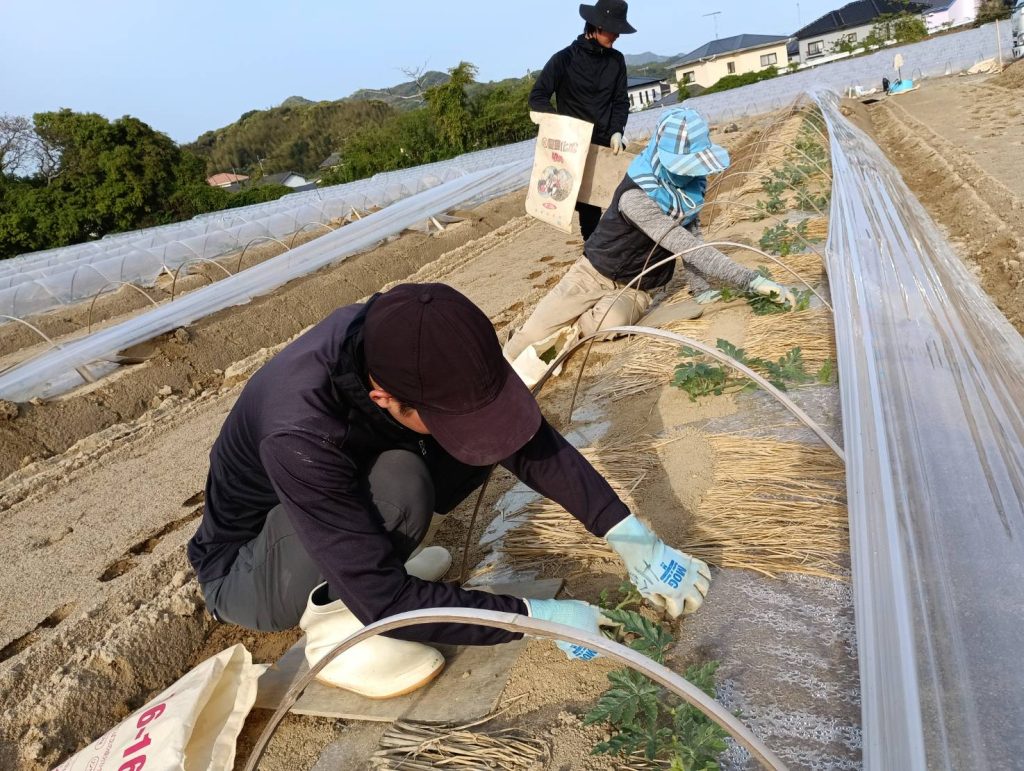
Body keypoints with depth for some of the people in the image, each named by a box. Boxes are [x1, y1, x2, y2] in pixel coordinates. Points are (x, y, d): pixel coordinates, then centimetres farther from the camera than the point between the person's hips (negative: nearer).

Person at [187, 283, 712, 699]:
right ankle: (332, 622, -10)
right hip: (246, 569, -6)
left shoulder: (401, 343, -23)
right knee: (397, 486, -37)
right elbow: (387, 603, -36)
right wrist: (537, 617, -29)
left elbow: (532, 441, -16)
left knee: (479, 435, -15)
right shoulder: (301, 436, -41)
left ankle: (372, 552, 2)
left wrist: (631, 537, -21)